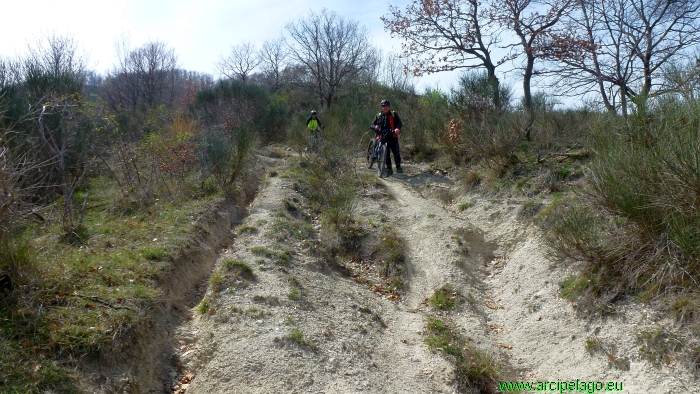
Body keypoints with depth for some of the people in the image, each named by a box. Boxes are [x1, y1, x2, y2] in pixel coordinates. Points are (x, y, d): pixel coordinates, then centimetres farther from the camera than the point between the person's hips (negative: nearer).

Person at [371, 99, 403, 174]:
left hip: (393, 137, -2)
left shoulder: (394, 114, 4)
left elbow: (399, 122, -6)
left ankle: (398, 167, 3)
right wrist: (375, 127, -18)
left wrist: (397, 129, -28)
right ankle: (389, 169, 11)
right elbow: (372, 124, 7)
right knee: (386, 154, 3)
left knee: (396, 152, -10)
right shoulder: (378, 115, 11)